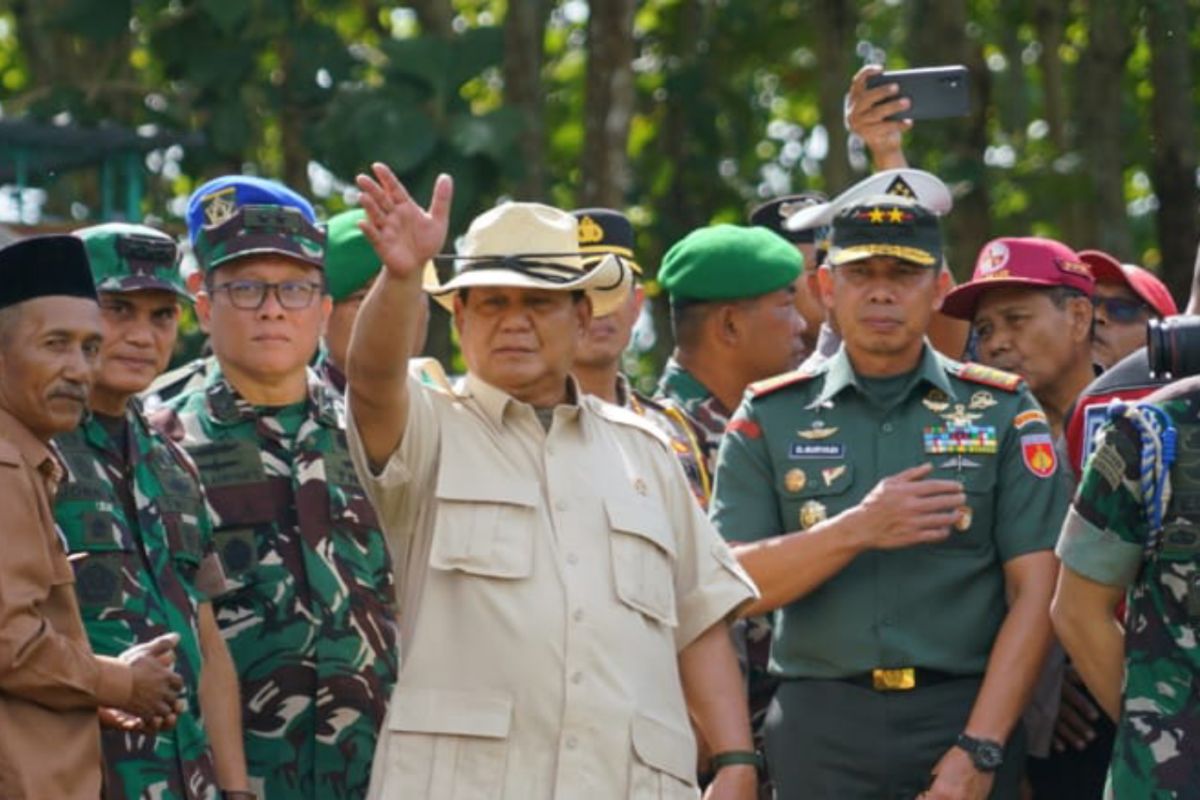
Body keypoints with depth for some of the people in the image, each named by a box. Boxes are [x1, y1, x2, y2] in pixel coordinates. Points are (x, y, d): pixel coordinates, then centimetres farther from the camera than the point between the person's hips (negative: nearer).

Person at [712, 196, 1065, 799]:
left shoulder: (1001, 413, 6)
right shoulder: (771, 419, 8)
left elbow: (1035, 592, -1)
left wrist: (980, 749, -10)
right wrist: (856, 530, -14)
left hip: (965, 718, -1)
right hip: (822, 723, 1)